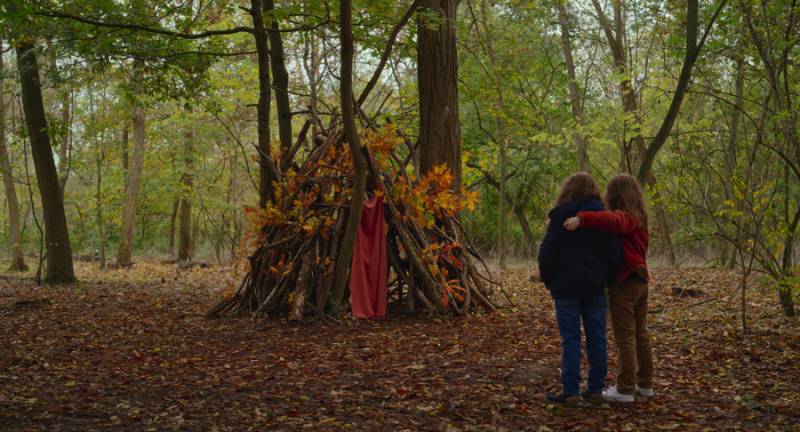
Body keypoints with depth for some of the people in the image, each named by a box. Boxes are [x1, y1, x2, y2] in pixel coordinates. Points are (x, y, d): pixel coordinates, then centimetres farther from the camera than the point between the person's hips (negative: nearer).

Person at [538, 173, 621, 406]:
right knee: (596, 338, 8)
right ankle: (595, 389, 12)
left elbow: (547, 253, -7)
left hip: (567, 288, -3)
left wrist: (548, 281, 7)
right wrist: (605, 279, 14)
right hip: (595, 288, 4)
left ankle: (571, 392, -2)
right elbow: (614, 253, 4)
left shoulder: (560, 217, -6)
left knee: (571, 340, -2)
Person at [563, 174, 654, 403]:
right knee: (641, 333, 15)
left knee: (625, 338, -5)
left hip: (623, 283, -9)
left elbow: (611, 220, -39)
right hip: (640, 281, 9)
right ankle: (645, 383, 23)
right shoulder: (639, 218, 12)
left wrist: (581, 218, -46)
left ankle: (625, 389, -1)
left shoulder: (623, 217, -16)